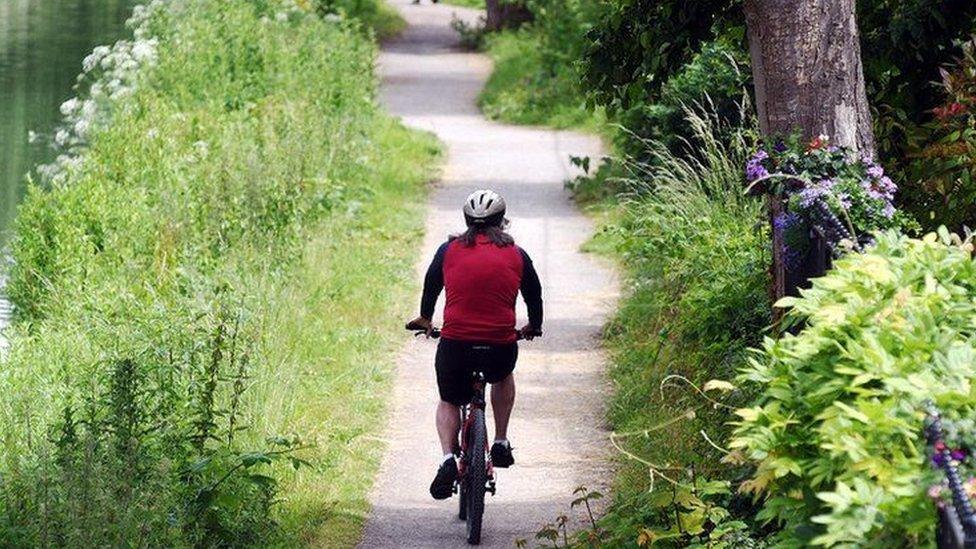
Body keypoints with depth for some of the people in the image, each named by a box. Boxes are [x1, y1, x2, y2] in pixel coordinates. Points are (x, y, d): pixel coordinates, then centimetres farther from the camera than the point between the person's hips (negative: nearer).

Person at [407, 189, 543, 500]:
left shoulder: (449, 250, 7)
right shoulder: (516, 255, 8)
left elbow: (430, 287, 22)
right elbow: (534, 295, 21)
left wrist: (425, 319, 43)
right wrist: (534, 326, 42)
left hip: (454, 345, -1)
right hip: (500, 349, 1)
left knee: (449, 403, 22)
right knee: (503, 378, 36)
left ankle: (448, 459, -3)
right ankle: (501, 444, 30)